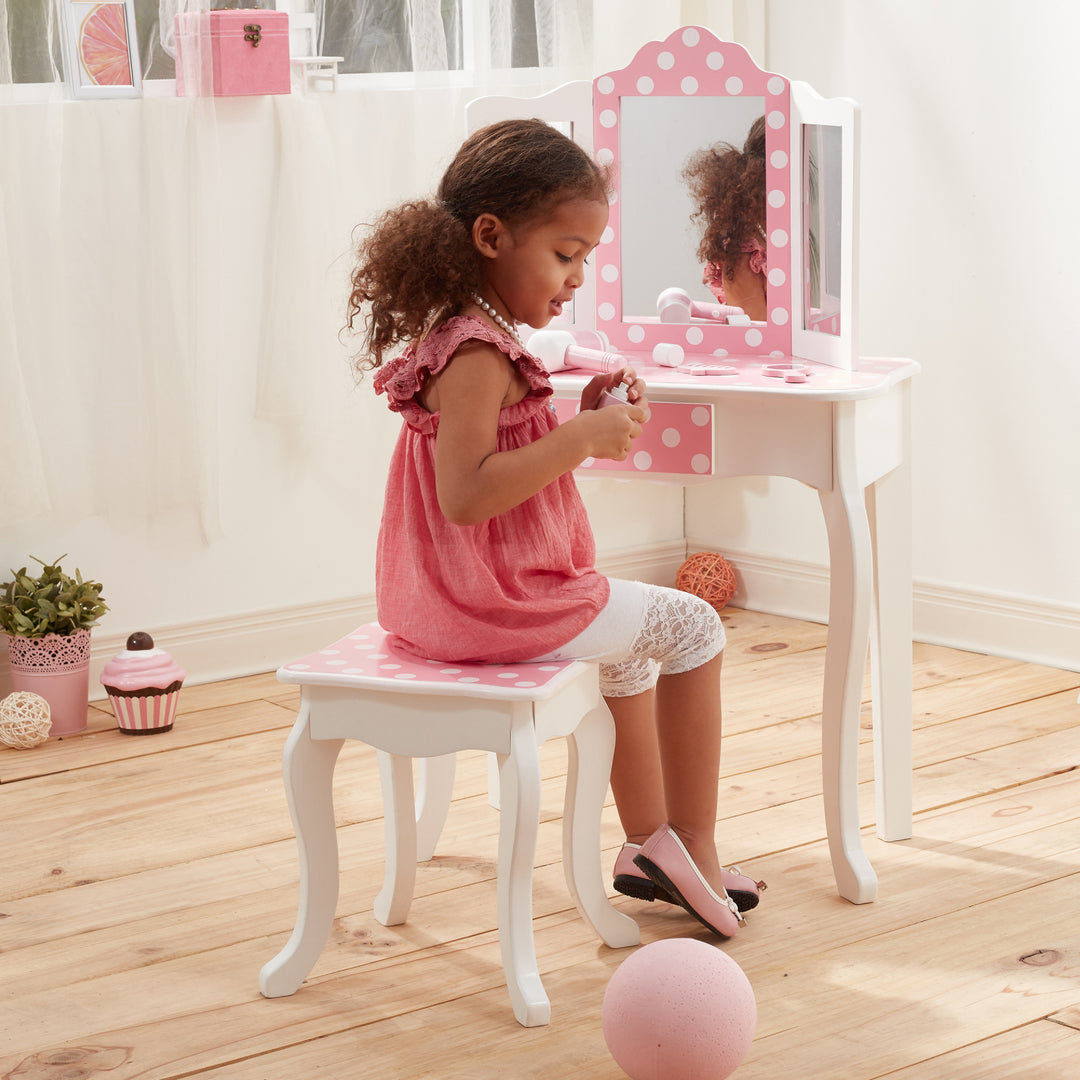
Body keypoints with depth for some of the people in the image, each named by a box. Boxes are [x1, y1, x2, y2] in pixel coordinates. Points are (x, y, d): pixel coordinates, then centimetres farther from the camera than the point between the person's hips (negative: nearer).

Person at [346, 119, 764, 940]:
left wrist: (585, 423, 3)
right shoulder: (476, 354, -23)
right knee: (692, 627, 4)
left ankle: (649, 843, 35)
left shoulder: (457, 338, 10)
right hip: (497, 606, -11)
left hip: (447, 605, 11)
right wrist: (580, 439, -29)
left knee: (629, 643, 31)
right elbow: (465, 495, -32)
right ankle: (694, 848, 9)